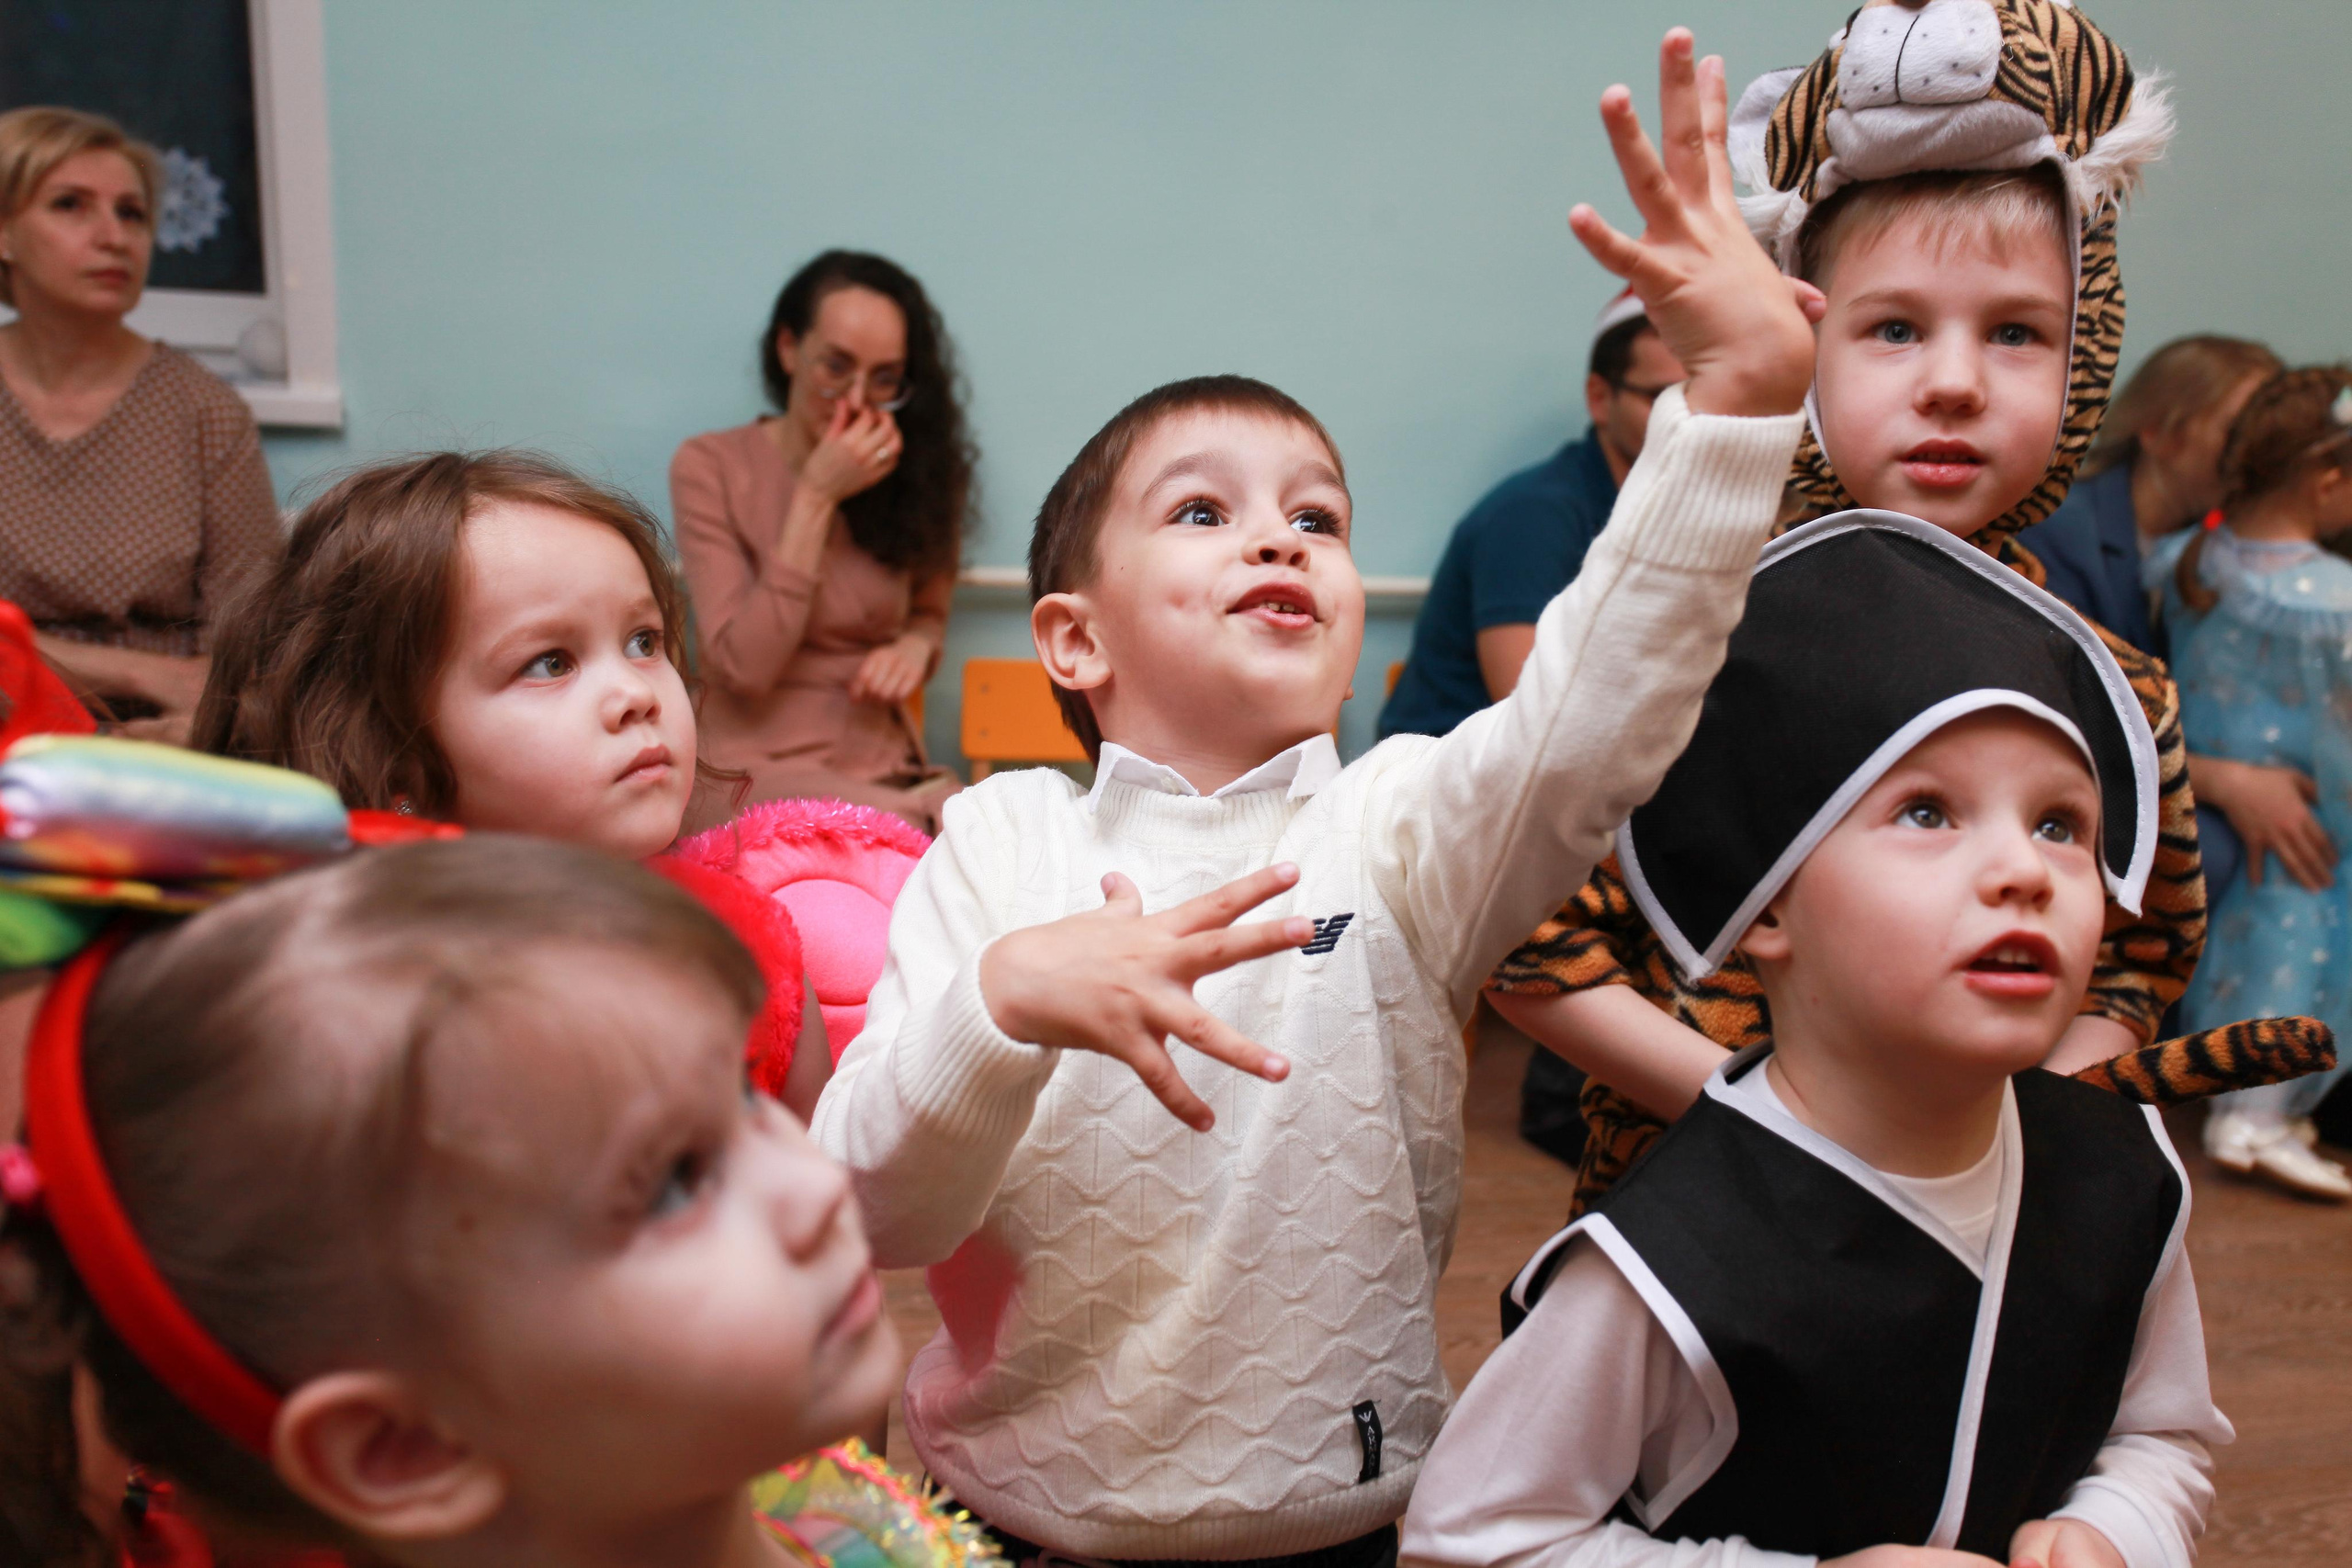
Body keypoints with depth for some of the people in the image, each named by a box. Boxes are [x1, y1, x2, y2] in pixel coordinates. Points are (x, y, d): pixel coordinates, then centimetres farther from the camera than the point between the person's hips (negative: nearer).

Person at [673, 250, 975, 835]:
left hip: (887, 768, 5)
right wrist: (815, 499, -15)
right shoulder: (710, 467, -3)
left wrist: (916, 644, -2)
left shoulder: (911, 474, 7)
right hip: (756, 770, -4)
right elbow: (744, 666, -11)